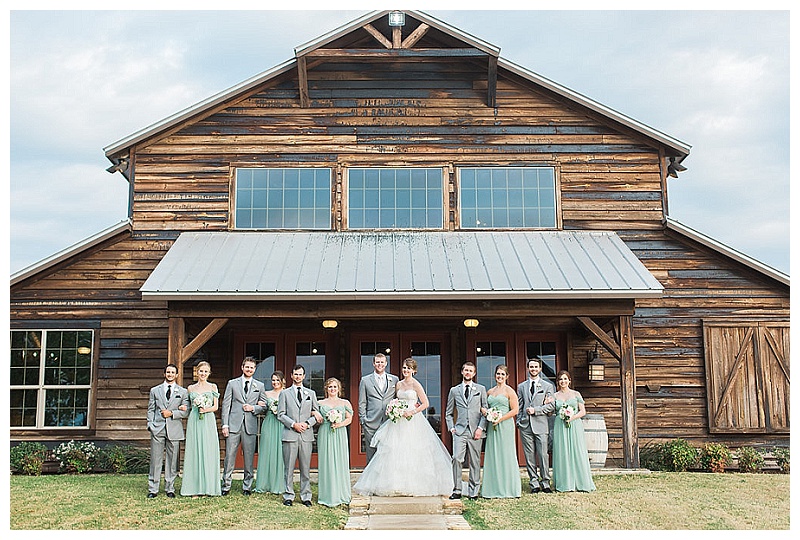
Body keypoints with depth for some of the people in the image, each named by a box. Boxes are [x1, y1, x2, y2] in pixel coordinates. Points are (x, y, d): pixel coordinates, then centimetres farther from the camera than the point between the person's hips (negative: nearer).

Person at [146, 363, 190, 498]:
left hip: (174, 430, 0)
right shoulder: (155, 390, 14)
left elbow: (186, 412, 4)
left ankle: (170, 489, 11)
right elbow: (150, 410, 12)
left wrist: (171, 413, -9)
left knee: (172, 460, 2)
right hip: (157, 429, 0)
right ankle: (153, 489, 6)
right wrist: (150, 425, -1)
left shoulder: (183, 392, 10)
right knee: (155, 460, -1)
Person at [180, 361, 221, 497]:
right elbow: (189, 406, 15)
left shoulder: (213, 387, 8)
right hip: (194, 421, 1)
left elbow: (216, 406, 3)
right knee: (194, 452, -2)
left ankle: (208, 487, 2)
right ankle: (195, 488, 2)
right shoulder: (191, 388, 12)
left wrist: (205, 409, -14)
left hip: (208, 421, -1)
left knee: (208, 452, -3)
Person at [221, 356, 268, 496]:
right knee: (229, 456, 0)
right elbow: (226, 405, 5)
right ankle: (226, 486, 9)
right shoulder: (232, 383, 8)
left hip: (250, 426, 1)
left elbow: (264, 406, 13)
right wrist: (225, 425, -3)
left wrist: (253, 408, -7)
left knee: (249, 458, 4)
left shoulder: (260, 385, 11)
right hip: (233, 425, -1)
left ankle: (247, 487, 14)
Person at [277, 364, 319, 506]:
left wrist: (307, 424, -4)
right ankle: (288, 496, 7)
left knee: (306, 468, 3)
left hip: (306, 435, 2)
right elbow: (280, 414, 4)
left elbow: (316, 413, 13)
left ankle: (306, 496, 9)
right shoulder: (285, 393, 10)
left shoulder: (311, 393, 16)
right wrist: (293, 424, -9)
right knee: (289, 468, -1)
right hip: (290, 435, -1)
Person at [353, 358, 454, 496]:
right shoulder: (398, 384, 12)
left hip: (413, 421, -5)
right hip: (398, 422, 5)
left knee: (412, 453, -5)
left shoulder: (416, 384, -5)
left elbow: (425, 403, -7)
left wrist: (411, 412, -15)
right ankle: (399, 485, 3)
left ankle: (414, 485, 2)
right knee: (396, 452, -1)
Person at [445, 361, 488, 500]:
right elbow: (448, 413, 18)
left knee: (475, 462, 1)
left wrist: (481, 428, -4)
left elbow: (486, 410, 7)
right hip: (460, 431, 0)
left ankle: (473, 492, 9)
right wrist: (451, 428, 5)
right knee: (457, 459, -13)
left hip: (476, 431, 0)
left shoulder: (481, 389, 11)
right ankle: (457, 490, -6)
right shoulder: (454, 390, 13)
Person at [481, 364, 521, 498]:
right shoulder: (490, 391, 15)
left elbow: (515, 410, -8)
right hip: (492, 427, 6)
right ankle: (494, 489, 9)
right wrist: (484, 410, 3)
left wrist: (500, 419, -15)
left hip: (505, 425, -6)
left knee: (505, 455, -3)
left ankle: (507, 489, 4)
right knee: (492, 456, 4)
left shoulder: (509, 391, -2)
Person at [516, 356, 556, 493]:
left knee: (543, 455, -5)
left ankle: (545, 483, 4)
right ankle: (534, 484, 7)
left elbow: (551, 406, 1)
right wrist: (519, 421, 4)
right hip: (525, 426, 2)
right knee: (529, 456, 2)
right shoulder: (521, 387, 15)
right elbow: (519, 406, 15)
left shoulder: (548, 386, 8)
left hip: (541, 425, -2)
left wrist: (535, 410, -9)